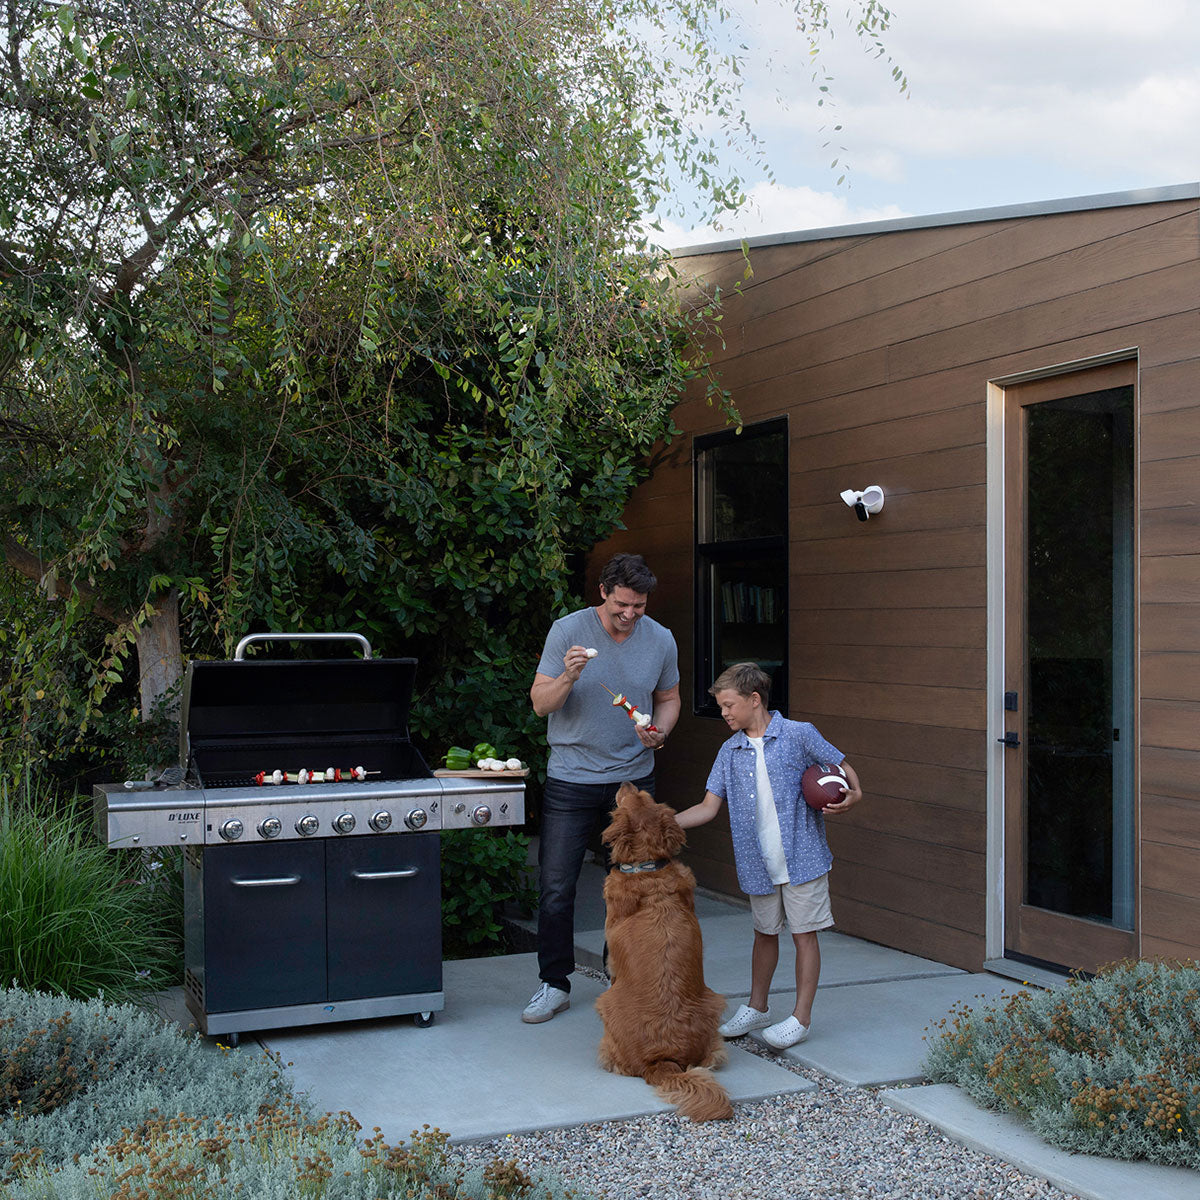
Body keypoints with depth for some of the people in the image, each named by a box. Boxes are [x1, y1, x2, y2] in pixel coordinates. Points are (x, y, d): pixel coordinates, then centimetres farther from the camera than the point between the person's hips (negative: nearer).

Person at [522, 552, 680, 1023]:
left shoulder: (661, 640, -1)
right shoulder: (568, 630, -9)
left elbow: (668, 698, 14)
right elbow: (540, 703, -9)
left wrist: (660, 731, -7)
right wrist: (568, 676, -29)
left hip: (634, 777, 2)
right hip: (571, 778, -2)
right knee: (556, 887, -1)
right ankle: (554, 984, 14)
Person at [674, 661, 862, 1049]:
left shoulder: (798, 734, -6)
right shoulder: (730, 752, 7)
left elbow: (842, 766, 3)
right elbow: (708, 807, 6)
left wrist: (853, 793, -17)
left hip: (801, 856, -5)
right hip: (758, 862, 5)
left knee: (804, 933, 3)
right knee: (764, 933, 17)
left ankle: (801, 1017, 13)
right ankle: (756, 1008, 31)